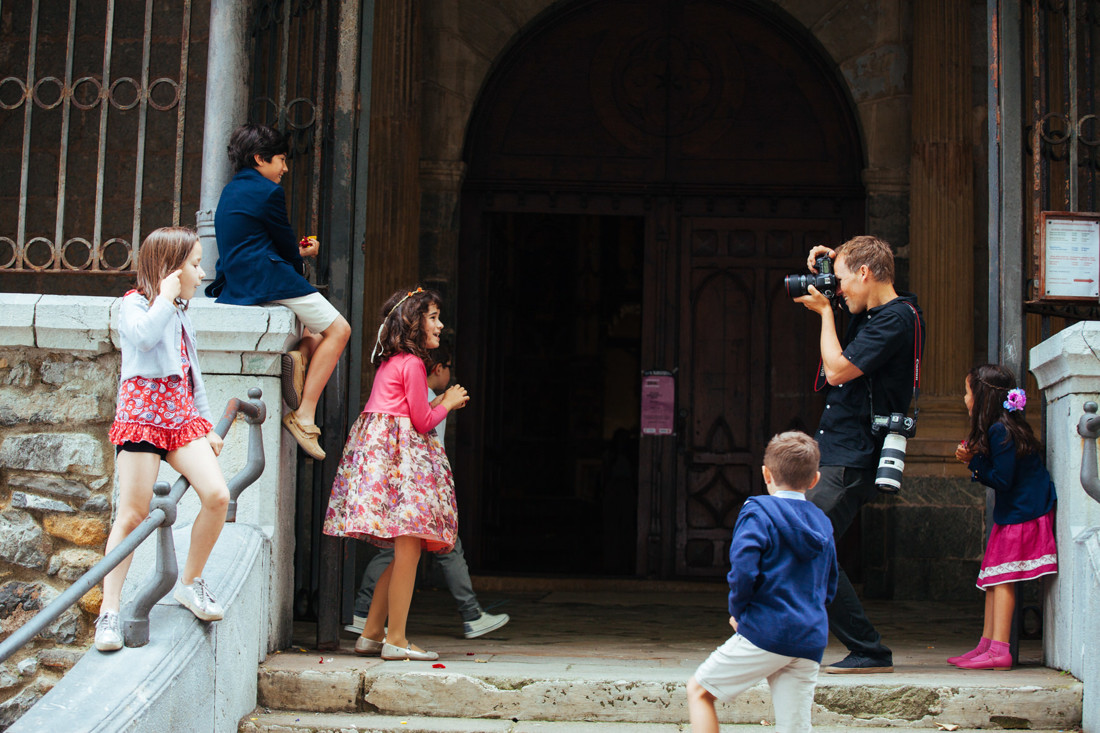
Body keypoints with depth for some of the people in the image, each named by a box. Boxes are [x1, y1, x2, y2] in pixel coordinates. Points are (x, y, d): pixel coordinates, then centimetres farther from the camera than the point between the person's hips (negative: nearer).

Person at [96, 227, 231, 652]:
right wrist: (166, 297, -13)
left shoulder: (180, 315, 21)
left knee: (217, 494, -12)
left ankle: (190, 583, 7)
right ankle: (109, 612, -1)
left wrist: (207, 426, 22)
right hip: (142, 414, -6)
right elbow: (144, 335, -26)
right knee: (133, 514, -8)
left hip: (182, 417, 7)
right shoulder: (135, 303, -1)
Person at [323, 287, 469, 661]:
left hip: (377, 448, 10)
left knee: (406, 550, 11)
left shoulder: (390, 362, 21)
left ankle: (371, 634, 13)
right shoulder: (412, 363, -8)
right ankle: (396, 640, -9)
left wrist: (441, 402, 23)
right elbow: (423, 422, -7)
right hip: (398, 451, -10)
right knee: (409, 546, -10)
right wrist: (447, 404, 10)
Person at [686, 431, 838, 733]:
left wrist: (737, 609, -3)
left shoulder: (758, 512, -4)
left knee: (699, 691, 9)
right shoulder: (822, 523, 16)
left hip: (766, 633, -6)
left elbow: (743, 569, -18)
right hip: (810, 642, 6)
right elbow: (829, 587, 23)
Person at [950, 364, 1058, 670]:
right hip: (1012, 512, 10)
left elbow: (1002, 480, -20)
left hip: (1020, 516, -10)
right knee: (994, 578, 10)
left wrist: (973, 461, -11)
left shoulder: (1001, 431, -17)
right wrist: (975, 465, -1)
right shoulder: (1004, 427, 13)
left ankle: (999, 651, -12)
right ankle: (987, 645, 13)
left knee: (1001, 577, -10)